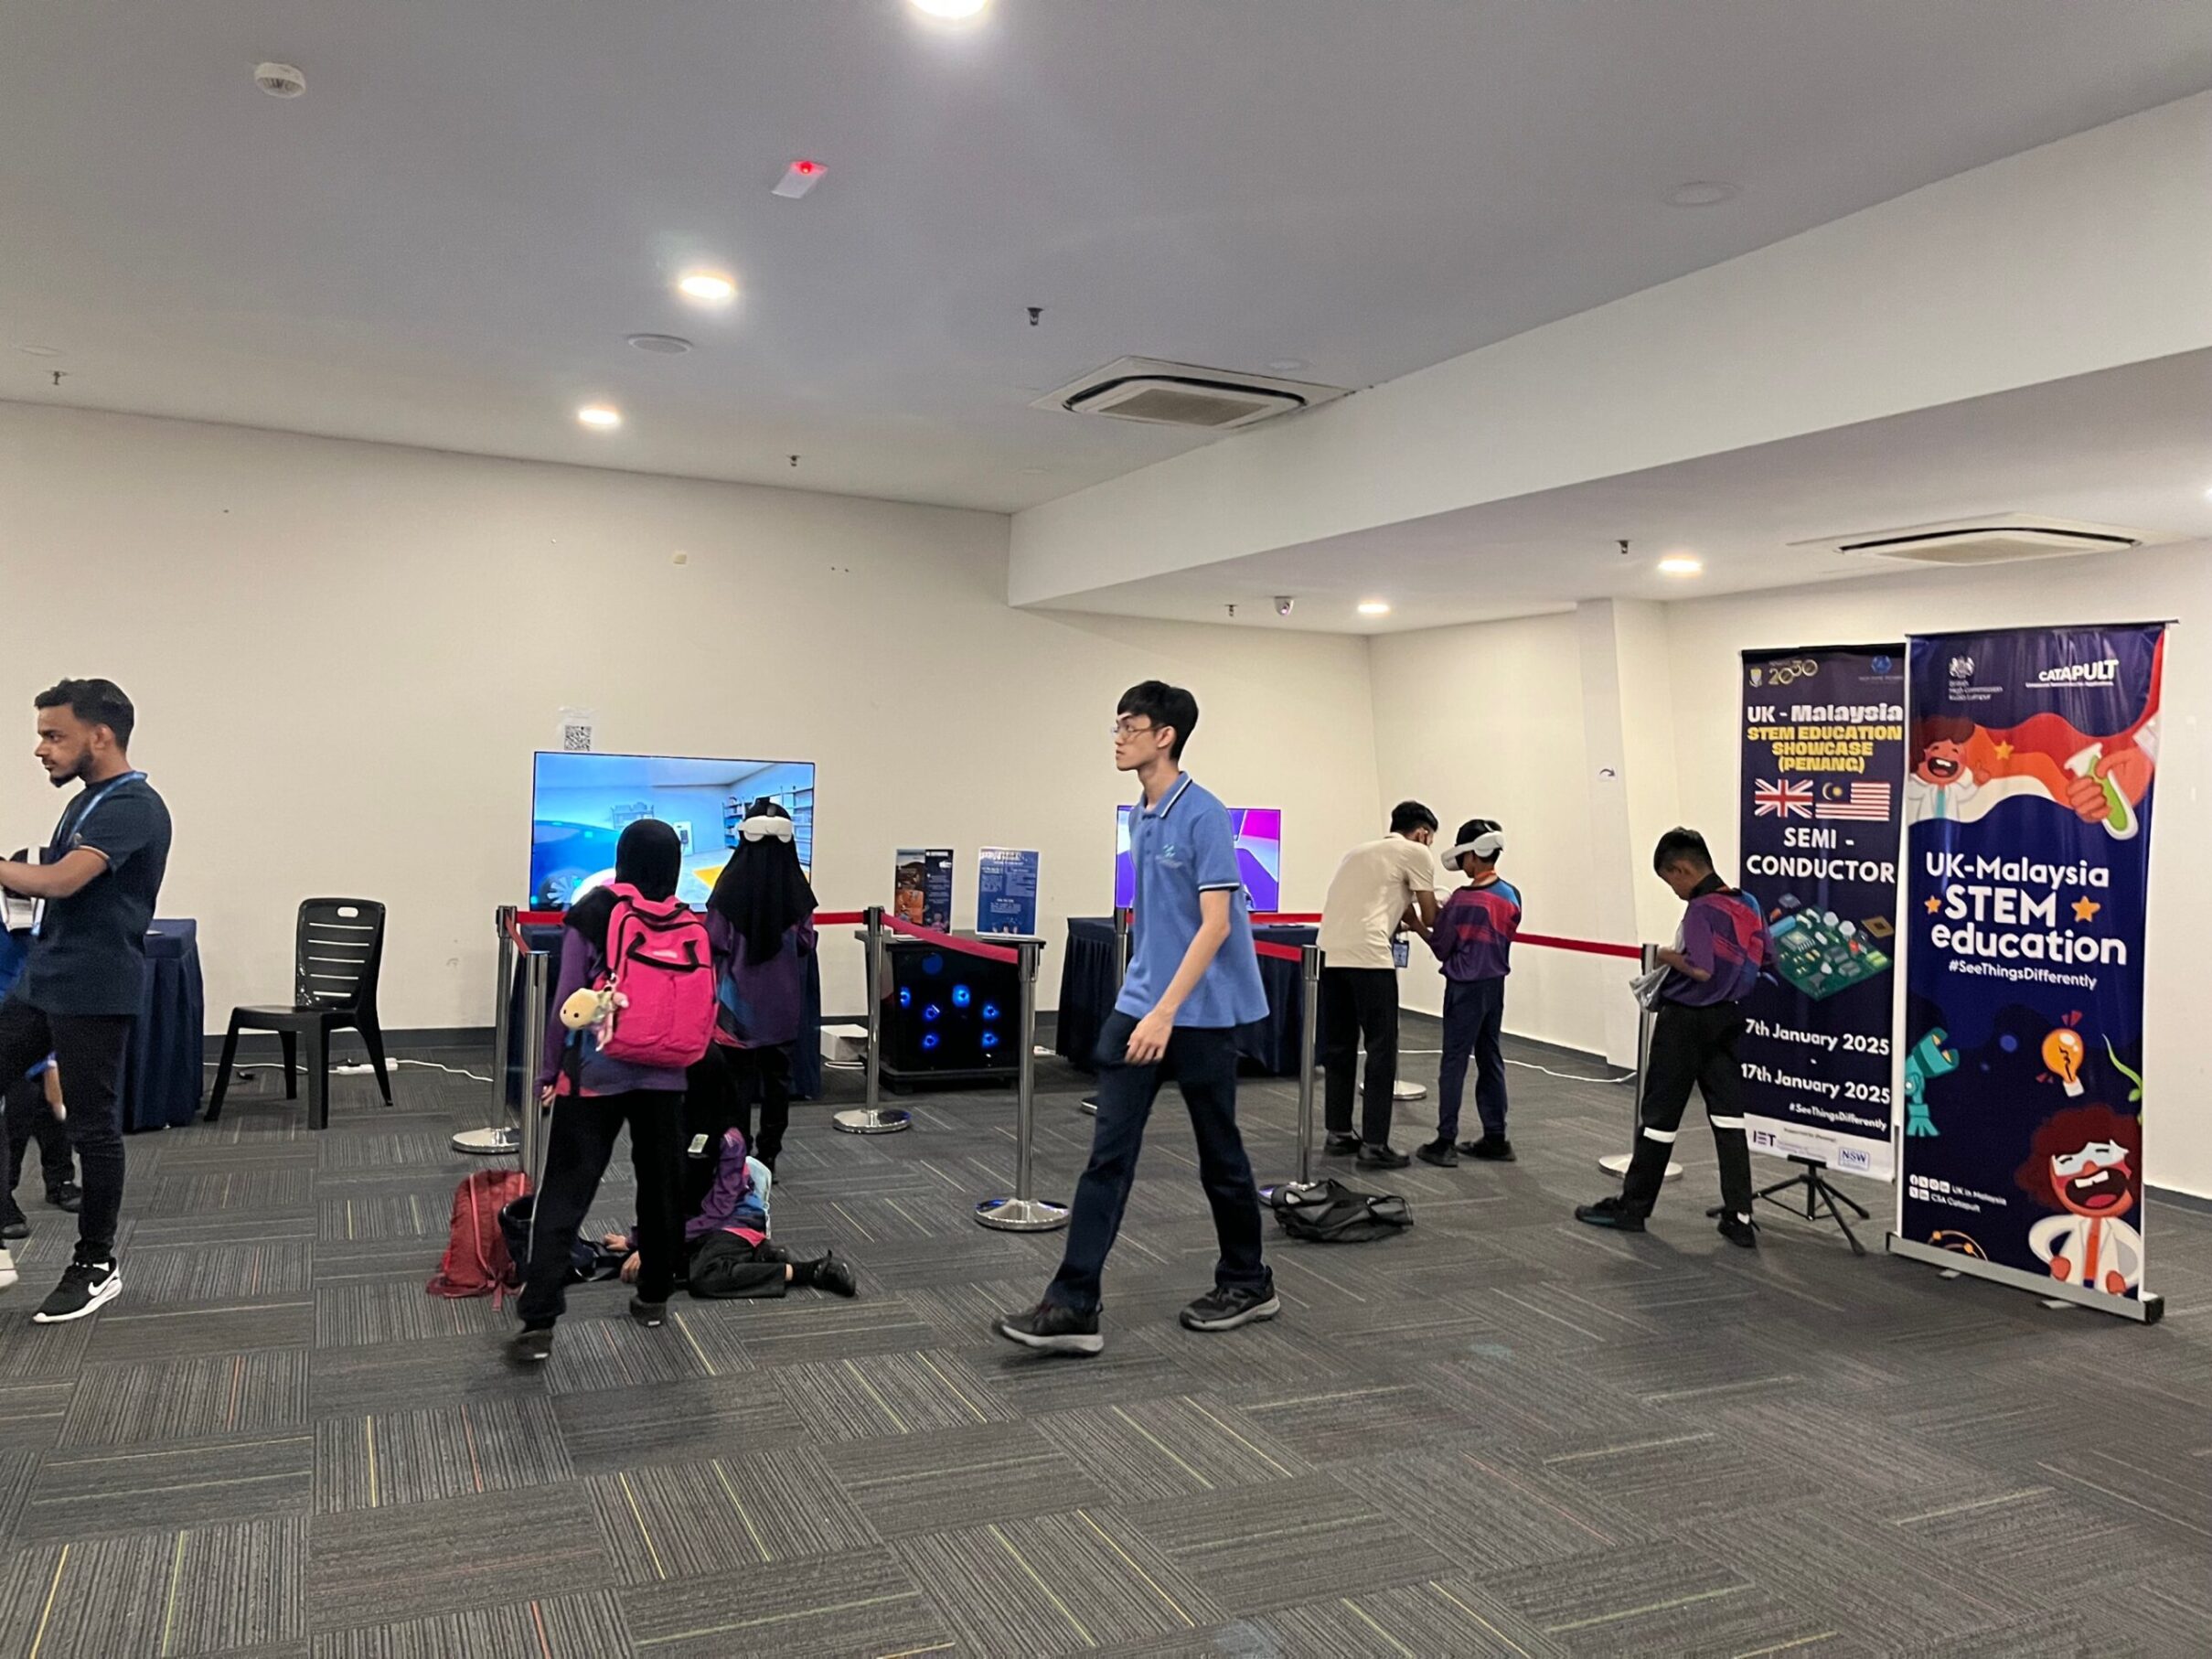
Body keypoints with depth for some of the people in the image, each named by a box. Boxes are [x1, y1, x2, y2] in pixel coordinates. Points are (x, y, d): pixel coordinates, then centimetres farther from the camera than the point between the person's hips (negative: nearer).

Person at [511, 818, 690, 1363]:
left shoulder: (590, 916, -7)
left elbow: (568, 1001, -7)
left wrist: (550, 1070, 2)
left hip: (595, 1073, -2)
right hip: (663, 1076, 3)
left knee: (564, 1194, 0)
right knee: (662, 1186, 16)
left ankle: (538, 1323, -4)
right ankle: (654, 1297, 28)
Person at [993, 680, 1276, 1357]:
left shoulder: (1203, 816, -15)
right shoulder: (1140, 818, 11)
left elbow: (1216, 924, -21)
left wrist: (1166, 1011, -25)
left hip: (1201, 1015, -7)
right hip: (1137, 1007, 8)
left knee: (1218, 1156, 8)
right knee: (1108, 1155, 0)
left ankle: (1248, 1284, 28)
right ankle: (1074, 1306, -1)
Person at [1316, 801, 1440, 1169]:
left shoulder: (1361, 850, 28)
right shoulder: (1415, 853, 7)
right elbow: (1430, 917, 12)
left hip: (1329, 953, 7)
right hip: (1368, 956, -7)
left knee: (1338, 1045, 15)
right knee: (1381, 1048, 0)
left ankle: (1339, 1133, 22)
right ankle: (1374, 1145, 0)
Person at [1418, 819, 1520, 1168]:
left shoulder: (1463, 901, -19)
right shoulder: (1511, 896, 2)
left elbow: (1441, 948, -11)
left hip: (1466, 987, -7)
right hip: (1495, 985, 7)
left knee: (1454, 1061, -2)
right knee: (1490, 1058, 13)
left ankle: (1445, 1142, 0)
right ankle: (1496, 1138, 17)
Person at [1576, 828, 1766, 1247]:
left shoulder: (1702, 909, -19)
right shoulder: (1748, 905, 6)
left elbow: (1701, 969, -27)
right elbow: (1763, 958, 14)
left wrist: (1669, 957, -10)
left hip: (1685, 1020, -7)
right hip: (1727, 1019, 8)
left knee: (1660, 1115, 3)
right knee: (1728, 1115, 7)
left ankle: (1632, 1207, 15)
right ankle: (1740, 1217, 6)